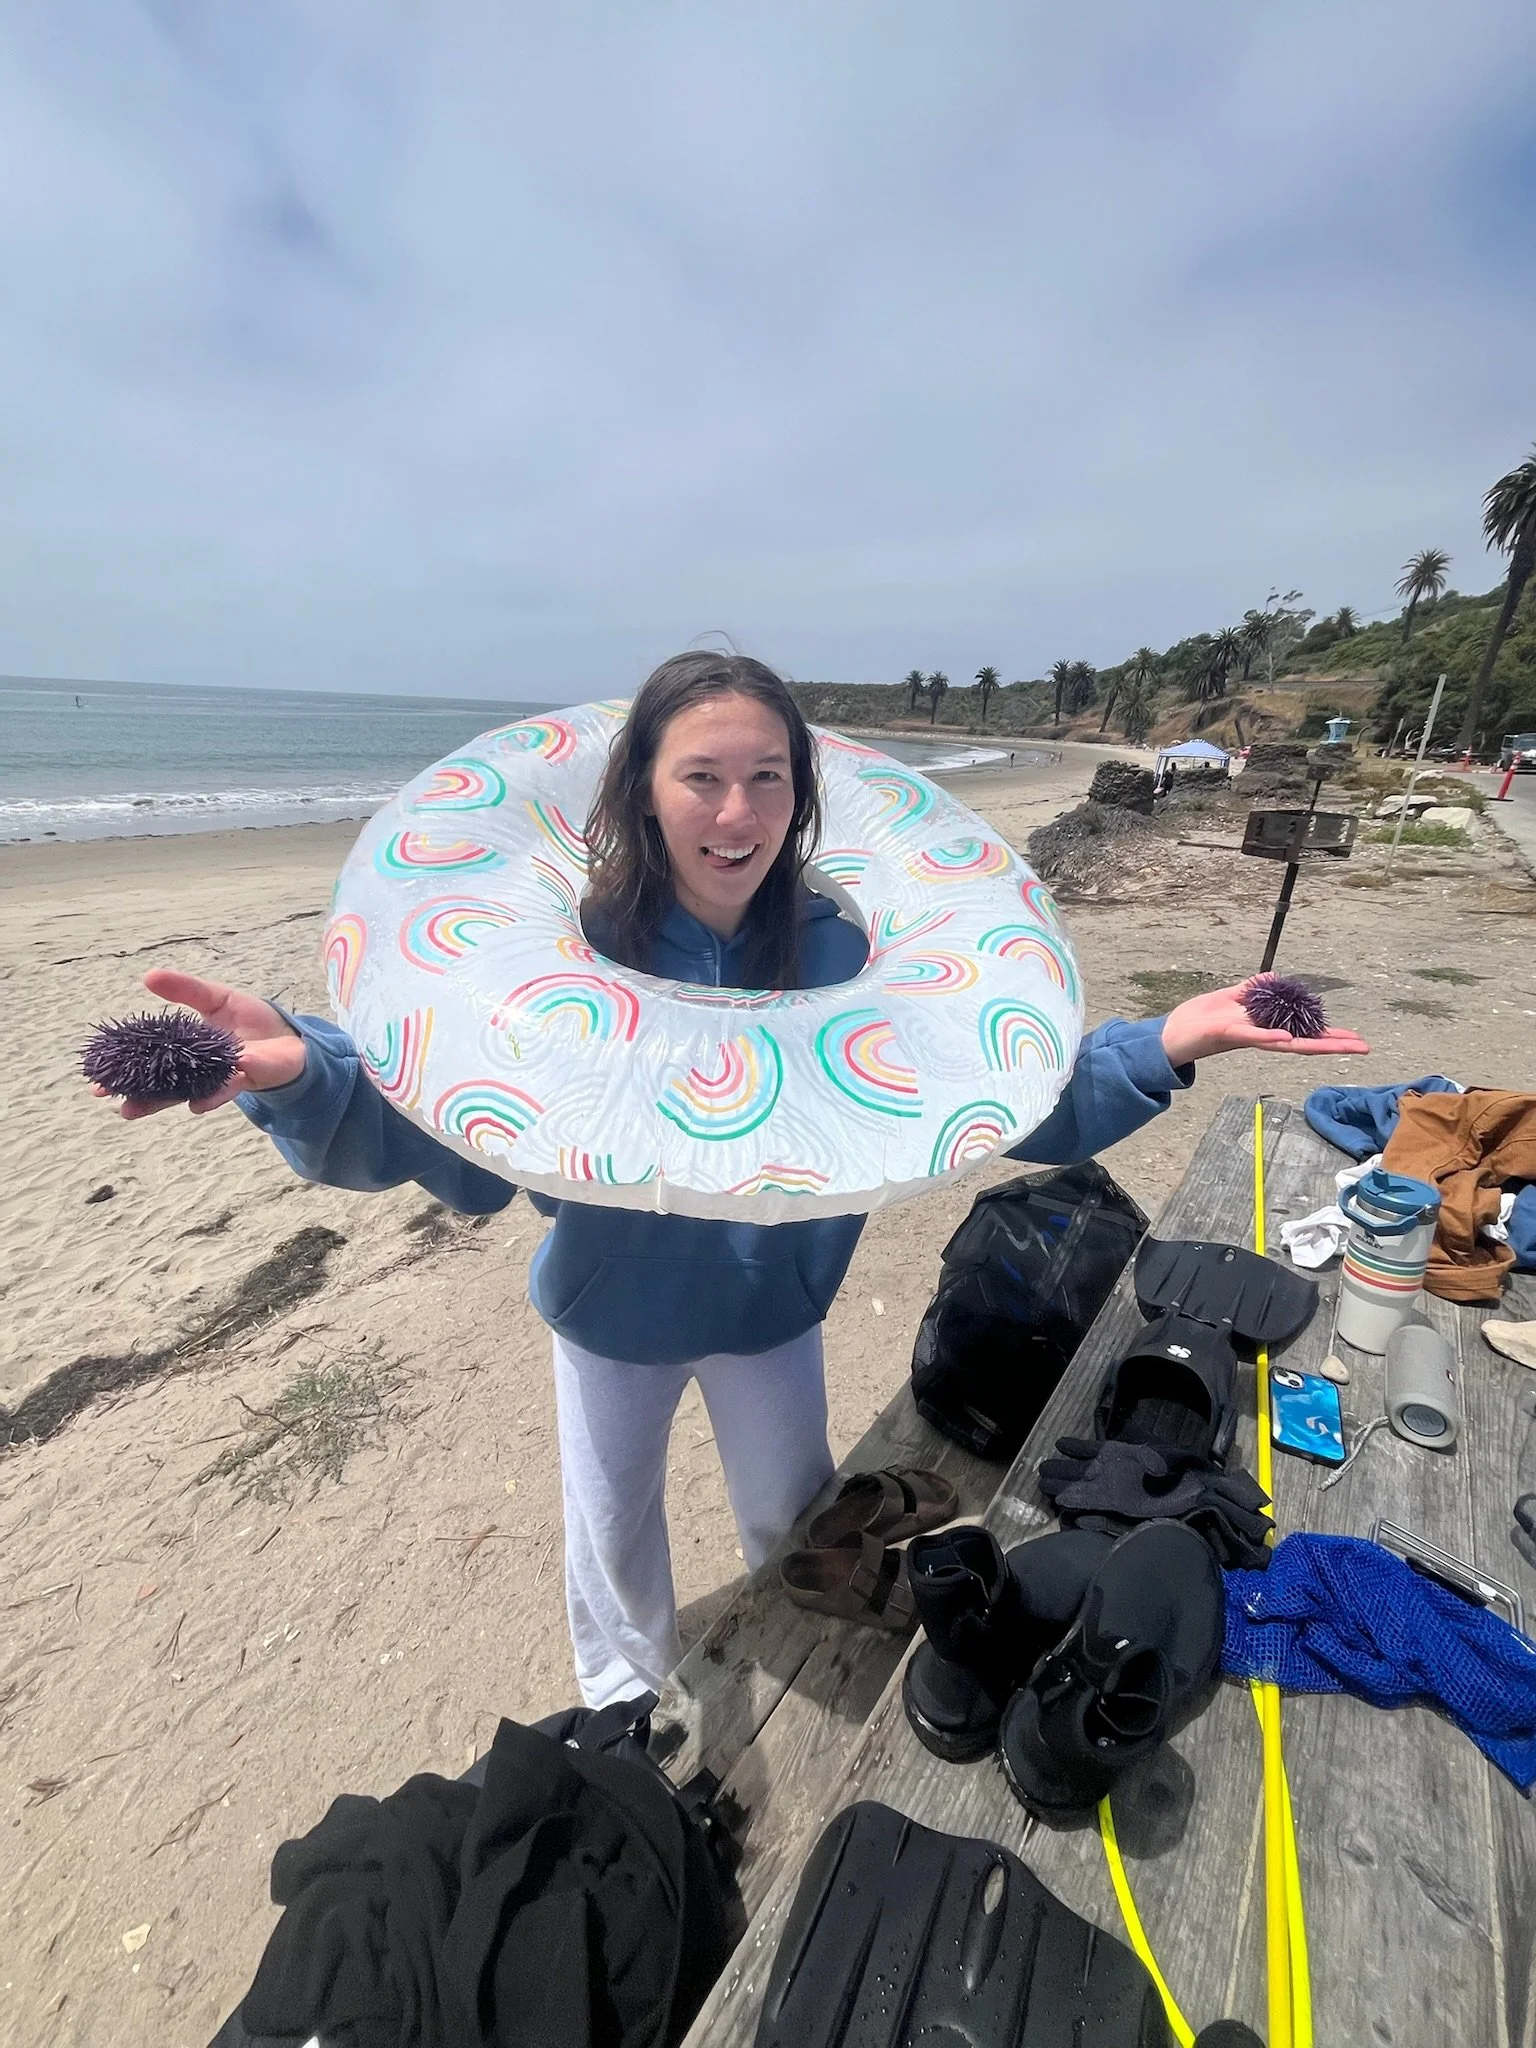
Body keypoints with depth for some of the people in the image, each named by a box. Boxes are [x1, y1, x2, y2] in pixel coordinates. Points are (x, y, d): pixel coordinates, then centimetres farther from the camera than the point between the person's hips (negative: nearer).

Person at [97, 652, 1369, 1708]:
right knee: (614, 1530, 26)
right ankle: (627, 1709, 63)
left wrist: (1161, 1048, -27)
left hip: (773, 1300, 2)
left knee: (792, 1516, 28)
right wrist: (294, 1069, -48)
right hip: (614, 1306, -1)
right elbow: (449, 1135, -30)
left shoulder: (844, 949, -19)